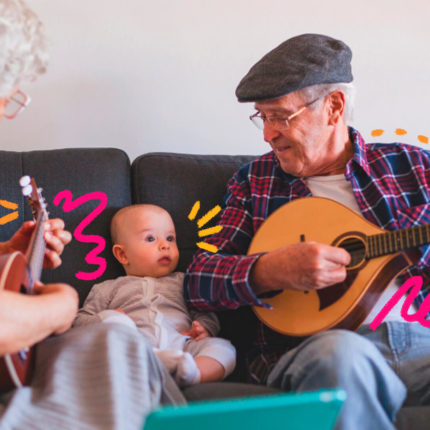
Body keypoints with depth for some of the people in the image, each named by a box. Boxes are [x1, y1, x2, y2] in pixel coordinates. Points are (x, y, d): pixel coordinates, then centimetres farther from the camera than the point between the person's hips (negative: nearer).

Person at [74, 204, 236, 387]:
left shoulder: (182, 282, 33)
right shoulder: (109, 289, 28)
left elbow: (206, 314, 27)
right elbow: (80, 321, 20)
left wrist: (204, 329, 2)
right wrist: (105, 320, -3)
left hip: (178, 343, 2)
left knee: (224, 347, -22)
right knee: (108, 317, -28)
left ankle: (190, 373, -52)